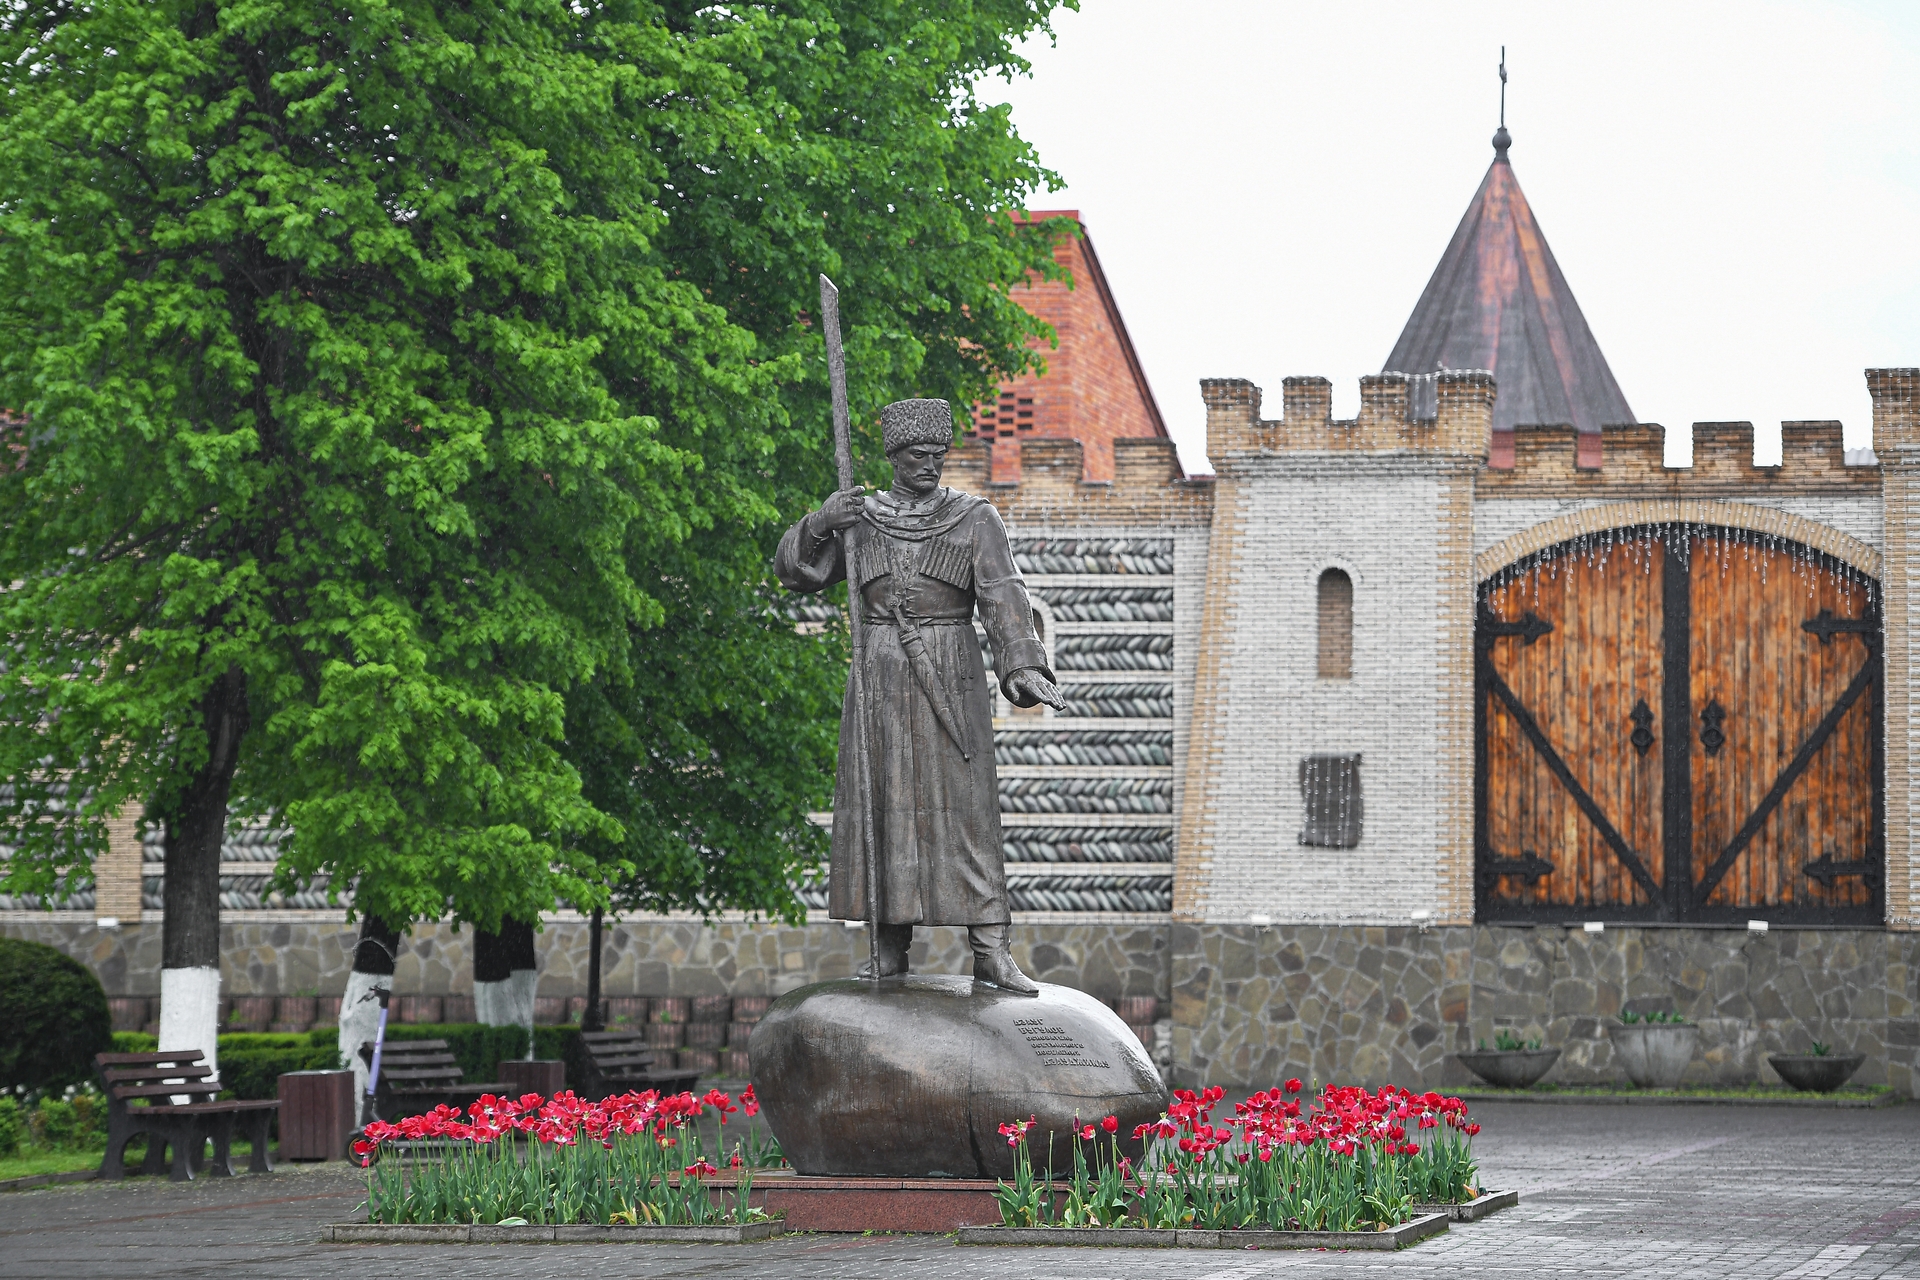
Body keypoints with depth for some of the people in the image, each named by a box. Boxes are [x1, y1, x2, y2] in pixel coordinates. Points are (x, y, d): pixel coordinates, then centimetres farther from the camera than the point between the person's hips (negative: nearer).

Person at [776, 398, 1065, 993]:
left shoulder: (975, 519, 0)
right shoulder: (859, 519, 9)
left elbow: (1003, 598, -10)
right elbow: (795, 569, 5)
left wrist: (1023, 667, -25)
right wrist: (822, 522, -14)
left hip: (951, 682, -2)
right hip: (879, 680, 3)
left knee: (965, 809, -6)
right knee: (880, 804, 1)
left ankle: (990, 949, -8)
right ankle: (890, 947, 7)